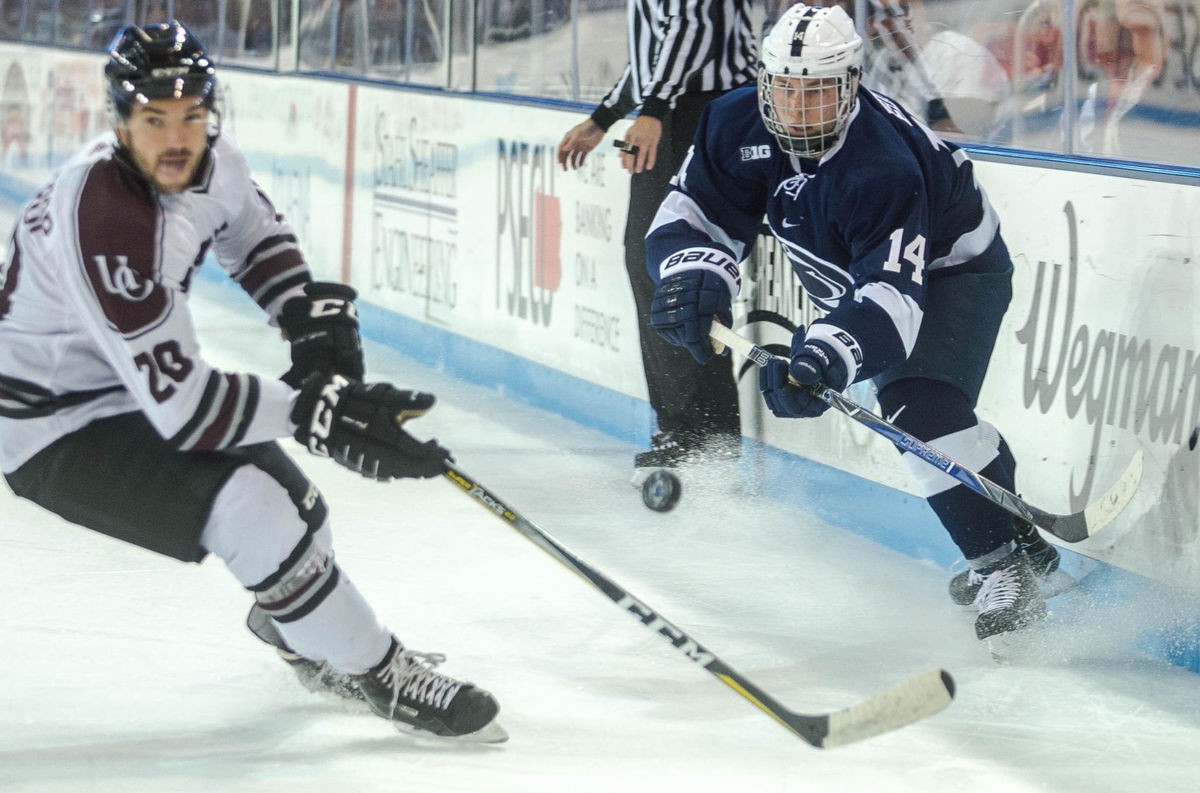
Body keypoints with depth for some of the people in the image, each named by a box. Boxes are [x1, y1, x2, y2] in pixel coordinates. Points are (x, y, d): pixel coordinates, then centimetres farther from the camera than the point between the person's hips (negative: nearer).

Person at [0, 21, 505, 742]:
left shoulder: (208, 158, -9)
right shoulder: (105, 223, -36)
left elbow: (254, 234, 16)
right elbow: (182, 406, -34)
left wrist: (312, 317, -2)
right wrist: (319, 411, -35)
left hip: (135, 389, 9)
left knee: (287, 497, 18)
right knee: (246, 509, -24)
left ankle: (296, 628, 52)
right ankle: (383, 676, -10)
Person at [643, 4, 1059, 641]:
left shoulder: (881, 169, -40)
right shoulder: (739, 128, -20)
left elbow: (892, 293, -49)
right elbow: (691, 217, -17)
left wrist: (825, 358, -65)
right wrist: (698, 276, -40)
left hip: (954, 269, -8)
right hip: (851, 282, 9)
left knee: (920, 403, -30)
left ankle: (1005, 569, -28)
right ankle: (1019, 539, 40)